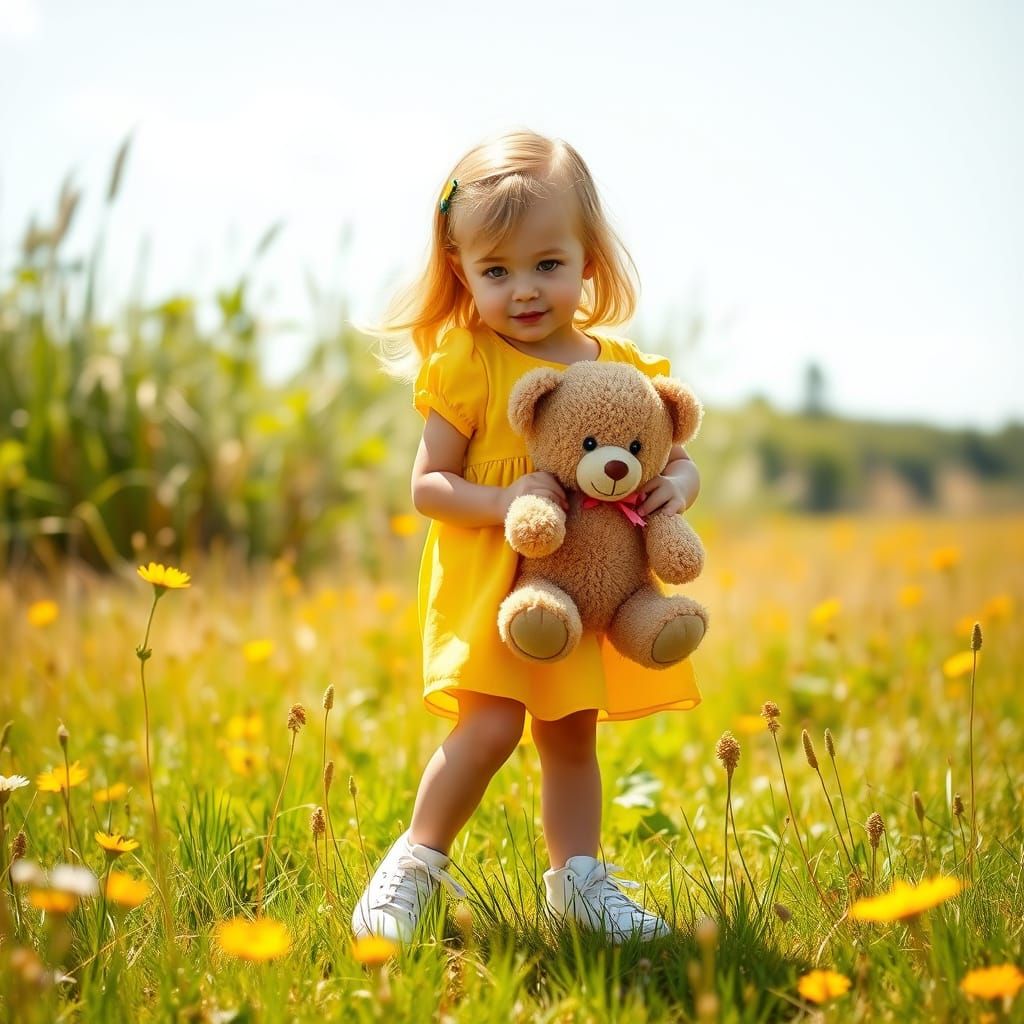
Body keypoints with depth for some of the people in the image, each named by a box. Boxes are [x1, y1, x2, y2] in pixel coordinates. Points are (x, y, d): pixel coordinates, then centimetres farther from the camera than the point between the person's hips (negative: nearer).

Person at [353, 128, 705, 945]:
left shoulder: (619, 366, 5)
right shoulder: (468, 363, -8)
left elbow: (674, 456, 12)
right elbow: (428, 486, -8)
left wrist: (678, 485, -11)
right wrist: (503, 502, -26)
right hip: (492, 583, -5)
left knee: (571, 735, 14)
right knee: (490, 726, -17)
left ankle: (579, 881, 27)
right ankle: (415, 865, 2)